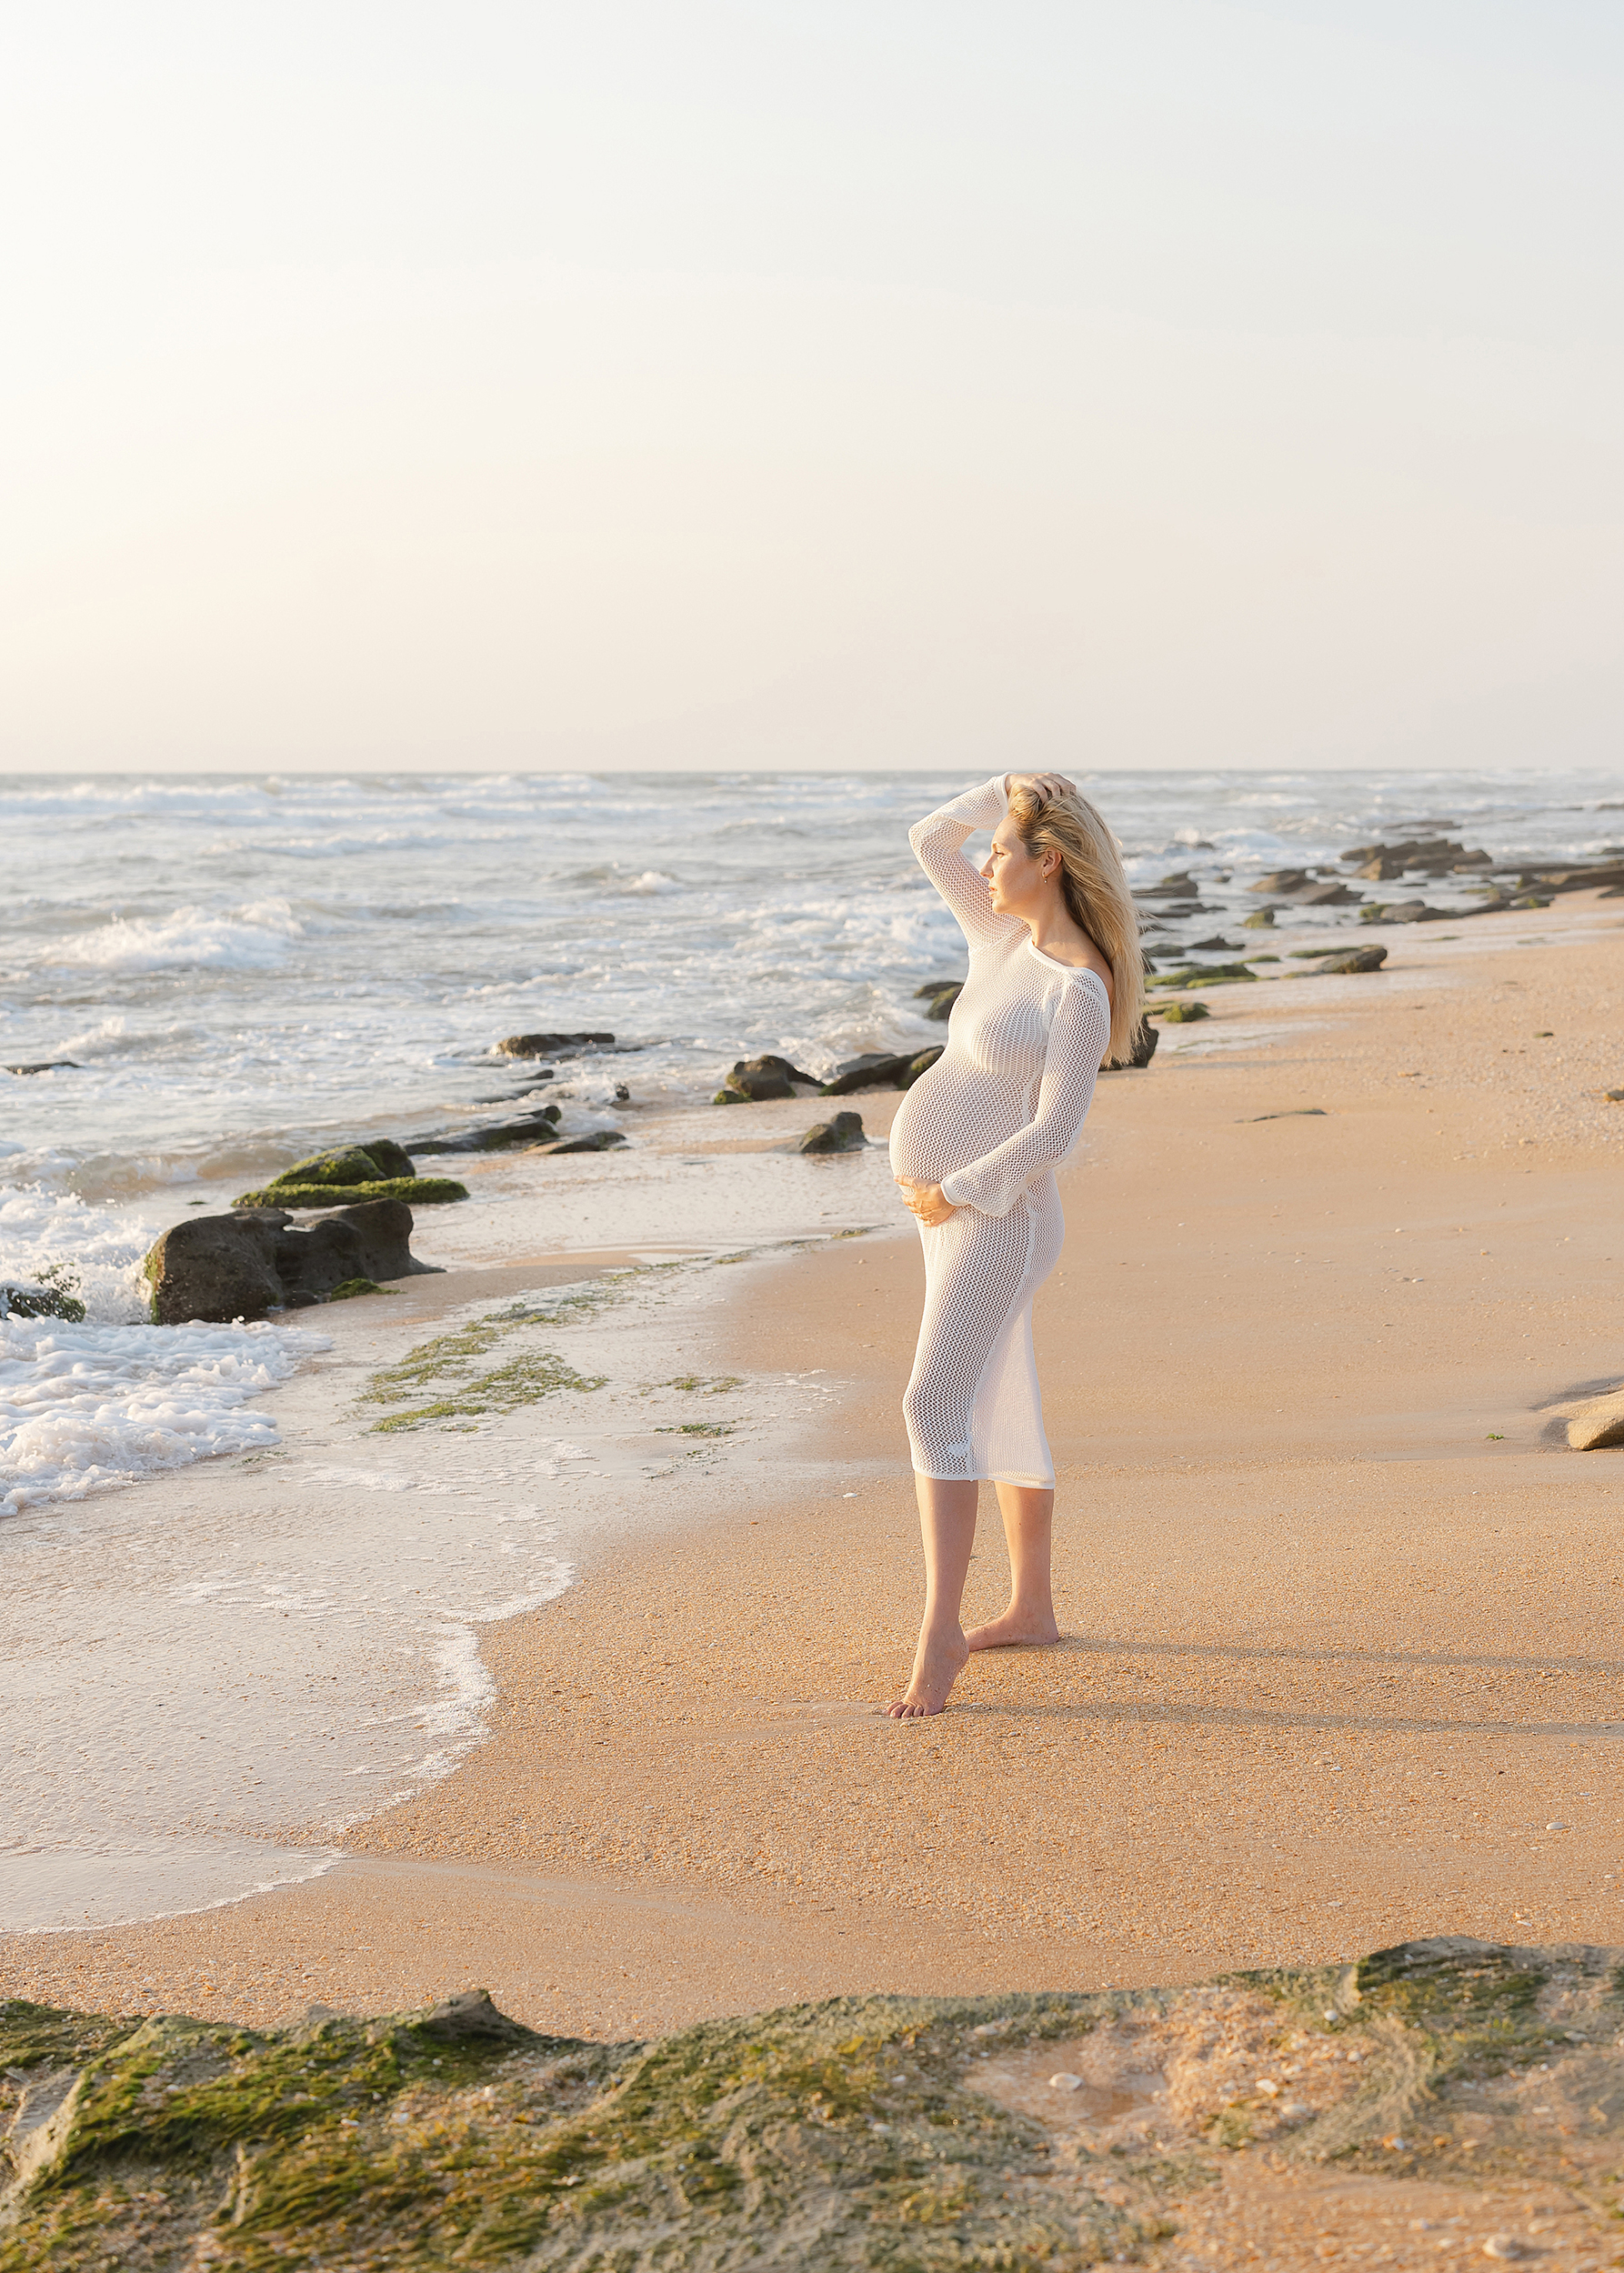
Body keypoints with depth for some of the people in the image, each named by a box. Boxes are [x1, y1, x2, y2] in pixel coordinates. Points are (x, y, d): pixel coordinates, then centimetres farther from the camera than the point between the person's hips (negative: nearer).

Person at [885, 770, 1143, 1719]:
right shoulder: (1008, 935, 6)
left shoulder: (1080, 990, -18)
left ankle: (941, 1633, -18)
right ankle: (1033, 1606, 26)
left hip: (995, 1215, -10)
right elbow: (929, 841, 15)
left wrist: (953, 1192, -16)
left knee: (937, 1407, -17)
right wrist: (1007, 789, 4)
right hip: (955, 1210, 10)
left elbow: (1055, 1132, -22)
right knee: (997, 1410, 15)